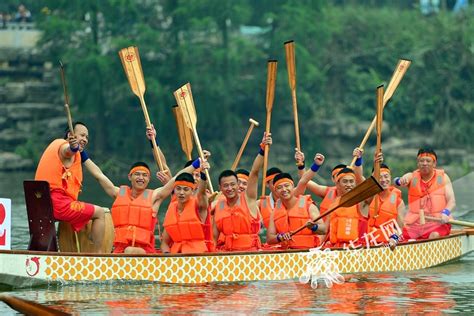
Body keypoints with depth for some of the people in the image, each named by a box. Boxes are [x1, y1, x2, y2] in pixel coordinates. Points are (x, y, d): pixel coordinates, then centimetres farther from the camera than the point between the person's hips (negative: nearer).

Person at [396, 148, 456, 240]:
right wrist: (401, 181, -38)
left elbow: (452, 202, -2)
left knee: (435, 235, -33)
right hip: (414, 223, 2)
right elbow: (398, 181, -13)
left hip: (438, 222, -2)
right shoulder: (412, 176, 8)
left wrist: (445, 213, -24)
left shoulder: (442, 177, 5)